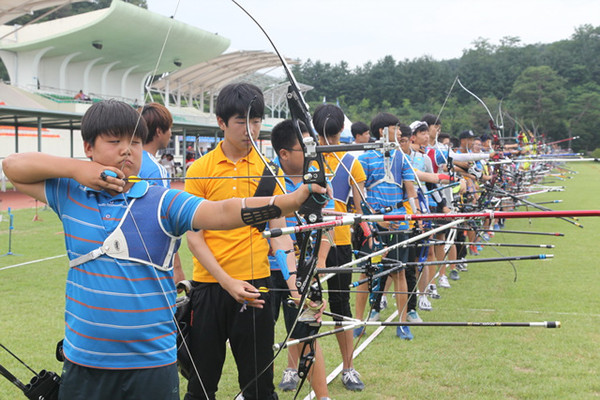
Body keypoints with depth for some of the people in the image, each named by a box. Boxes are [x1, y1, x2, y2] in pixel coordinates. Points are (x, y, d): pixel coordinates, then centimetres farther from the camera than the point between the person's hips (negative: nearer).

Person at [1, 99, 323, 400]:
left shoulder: (164, 203, -5)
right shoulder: (70, 196, 4)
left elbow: (224, 212, -19)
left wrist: (294, 199, -34)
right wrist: (77, 169, -6)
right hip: (82, 364, 2)